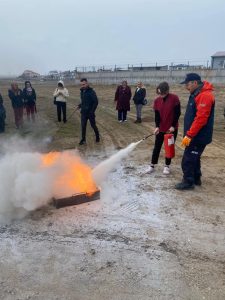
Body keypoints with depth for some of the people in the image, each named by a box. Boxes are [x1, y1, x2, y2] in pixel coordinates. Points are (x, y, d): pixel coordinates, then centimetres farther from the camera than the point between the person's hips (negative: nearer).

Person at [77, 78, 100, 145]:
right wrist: (80, 105, 2)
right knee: (83, 126, 5)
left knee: (93, 125, 9)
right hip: (83, 112, 5)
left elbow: (96, 102, -16)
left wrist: (92, 111, -19)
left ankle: (97, 137, 30)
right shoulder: (82, 91, 8)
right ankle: (83, 139, 15)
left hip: (90, 113, -5)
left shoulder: (91, 92, -13)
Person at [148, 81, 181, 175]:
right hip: (161, 128, 3)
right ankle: (152, 165, 19)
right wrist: (157, 126, -14)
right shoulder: (157, 100, -3)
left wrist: (173, 126, -14)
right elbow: (157, 115, -2)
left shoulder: (174, 98, -14)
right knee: (157, 147, 8)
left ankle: (167, 166, 22)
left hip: (172, 128, -3)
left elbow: (177, 113, -11)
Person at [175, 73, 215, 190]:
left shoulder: (205, 96, -21)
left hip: (199, 136, -10)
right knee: (194, 158, 19)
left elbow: (201, 119, -26)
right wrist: (188, 134, 19)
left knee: (188, 159, -3)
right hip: (195, 135, 10)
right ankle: (196, 179, 31)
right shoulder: (196, 94, 12)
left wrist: (189, 135, -24)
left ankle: (188, 182, 10)